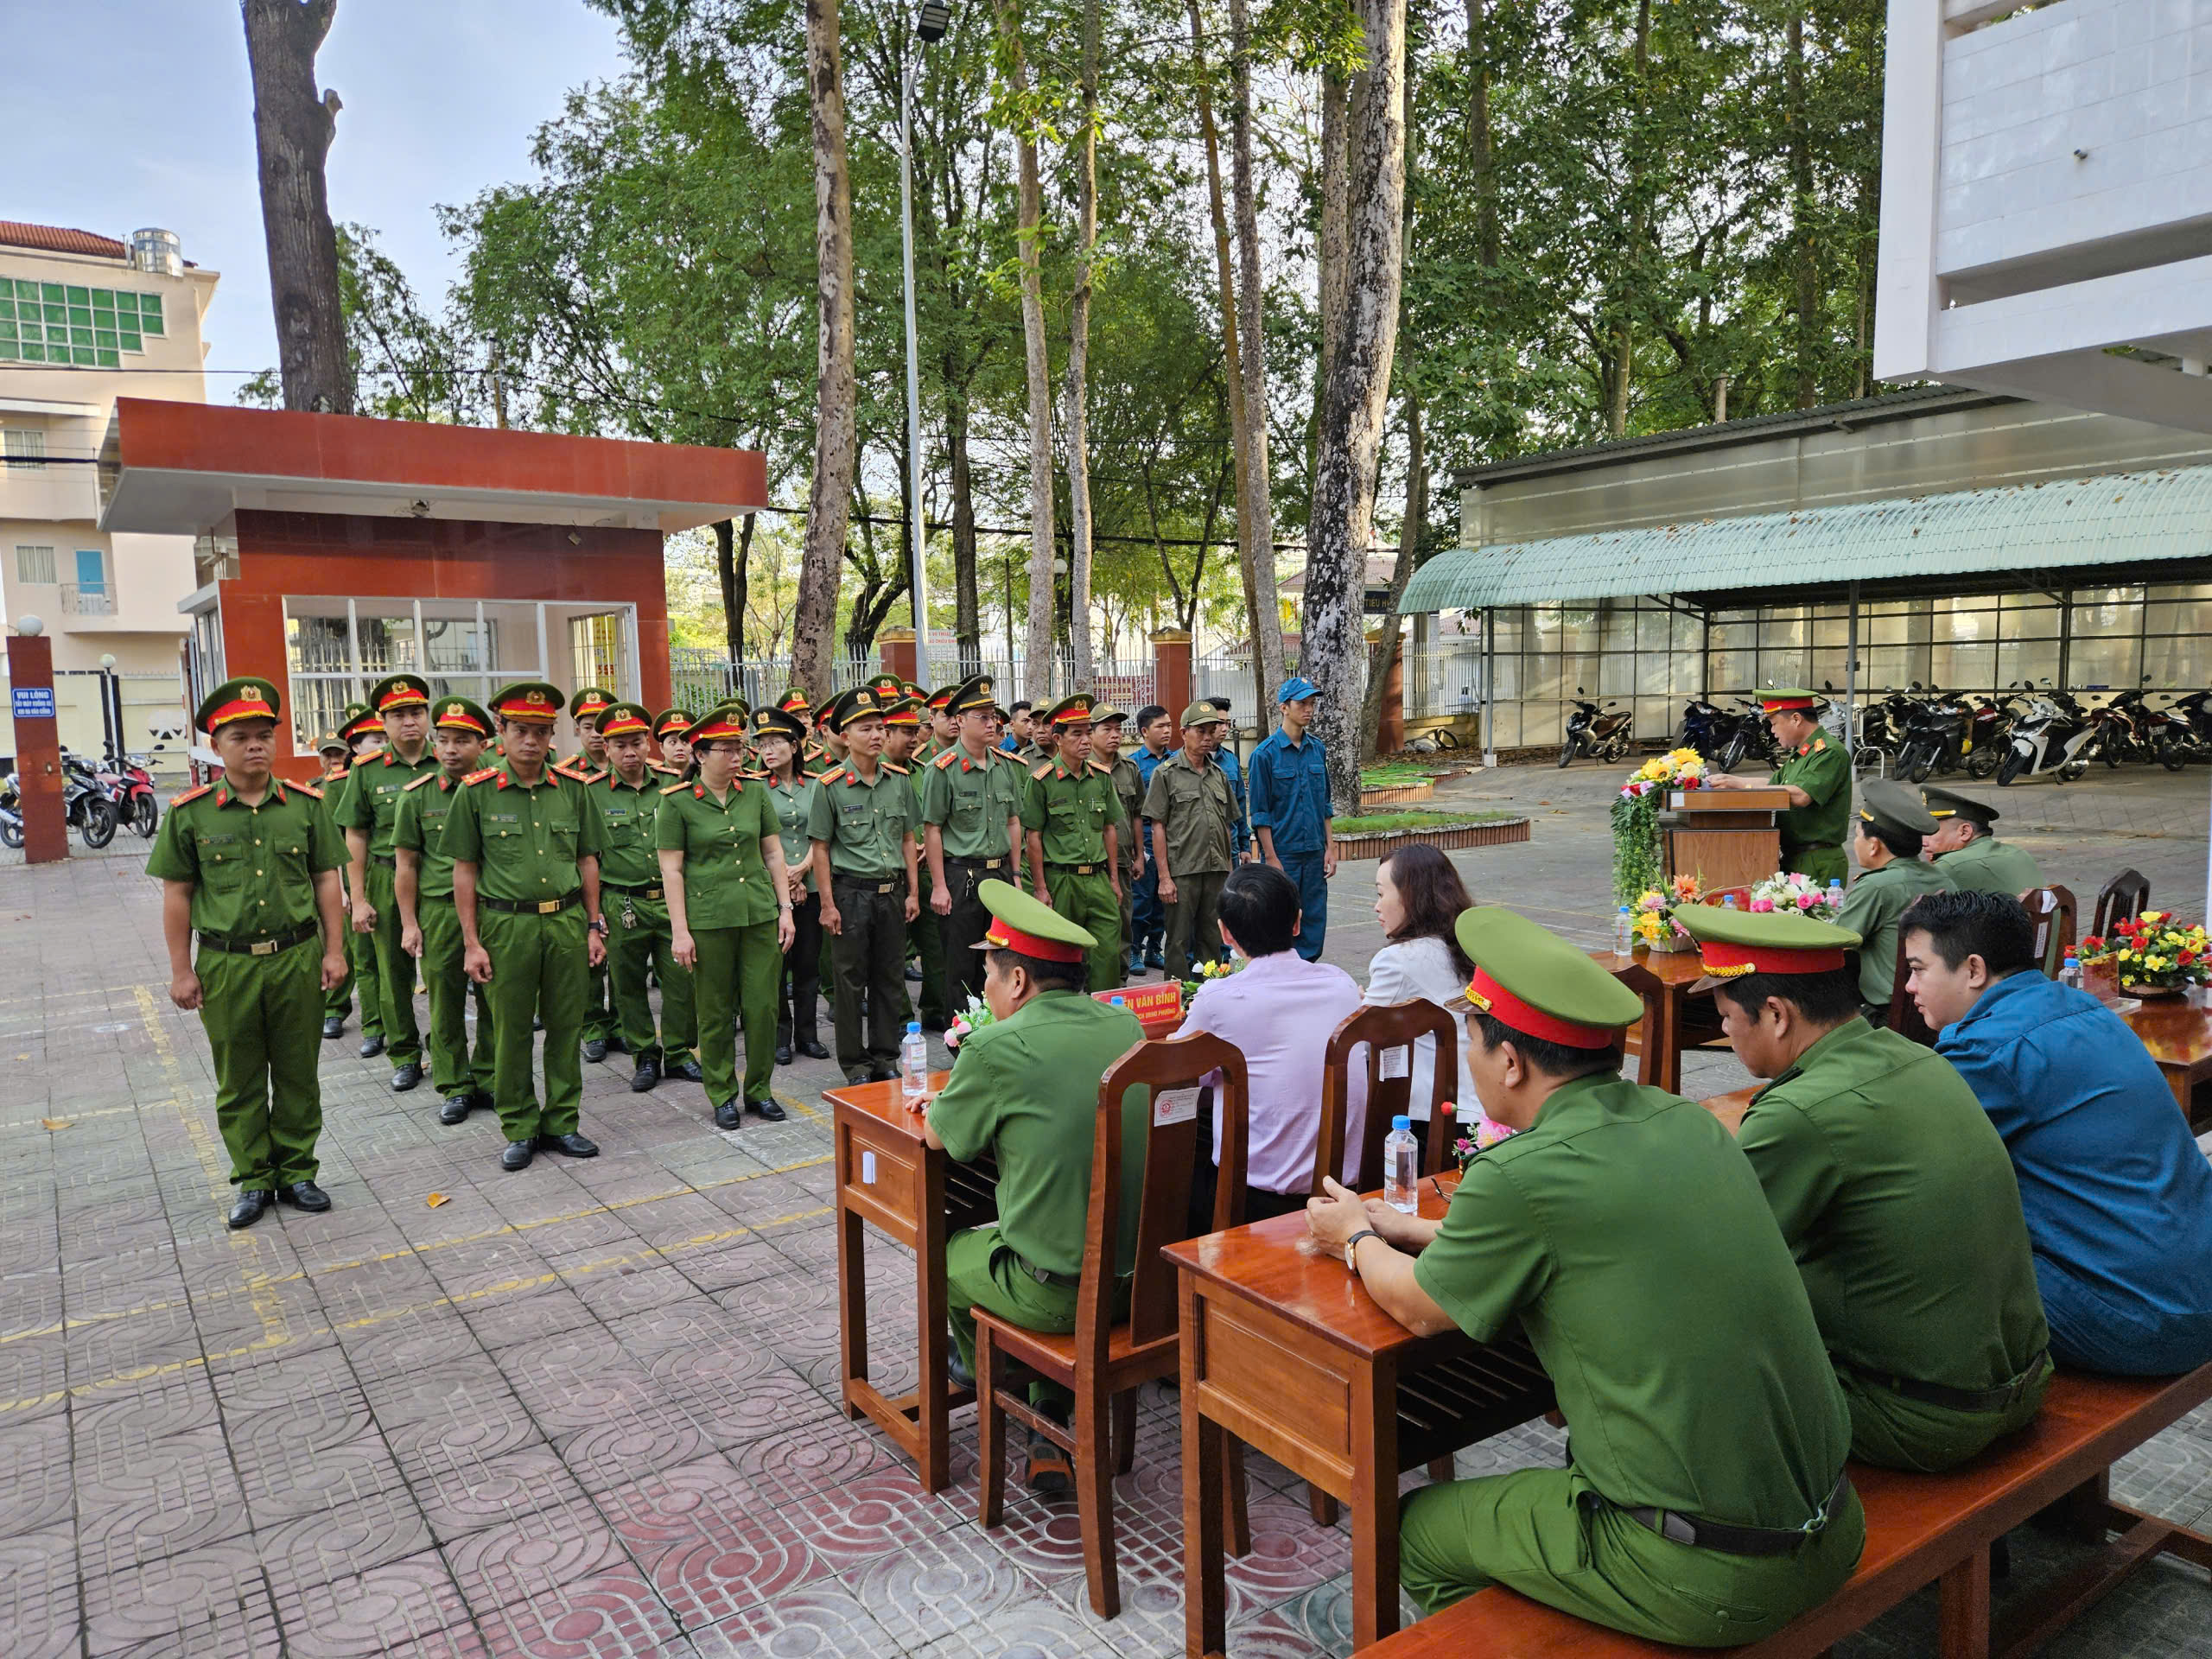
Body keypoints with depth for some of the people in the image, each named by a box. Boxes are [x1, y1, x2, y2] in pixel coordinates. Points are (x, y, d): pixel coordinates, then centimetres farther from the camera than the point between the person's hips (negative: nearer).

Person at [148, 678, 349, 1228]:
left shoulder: (305, 804, 2)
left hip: (297, 958, 1)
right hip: (226, 965, -1)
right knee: (239, 1081, 10)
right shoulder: (189, 812, -2)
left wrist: (334, 950, 3)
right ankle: (254, 1179, 23)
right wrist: (182, 970, 0)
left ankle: (297, 1172, 23)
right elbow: (177, 894, 1)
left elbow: (326, 880, 7)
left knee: (298, 1075, 9)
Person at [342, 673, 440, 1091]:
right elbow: (356, 838, 4)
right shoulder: (367, 771, 2)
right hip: (388, 880, 0)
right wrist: (359, 900, 0)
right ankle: (404, 1055, 20)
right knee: (394, 971, 7)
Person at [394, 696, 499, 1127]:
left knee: (495, 1001, 6)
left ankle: (488, 1080, 21)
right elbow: (406, 864, 6)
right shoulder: (417, 796, 2)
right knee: (445, 1005, 6)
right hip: (439, 911, 0)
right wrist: (409, 923, 1)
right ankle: (455, 1087, 19)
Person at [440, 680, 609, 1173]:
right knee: (511, 1031, 6)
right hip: (507, 924, -2)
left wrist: (594, 926, 7)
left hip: (568, 922, 2)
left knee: (566, 1027, 8)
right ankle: (520, 1129, 19)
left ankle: (562, 1122, 21)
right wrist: (471, 942, -3)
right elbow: (464, 870, 0)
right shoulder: (476, 792, -1)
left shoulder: (573, 789, 6)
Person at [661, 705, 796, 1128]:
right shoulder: (678, 802, -4)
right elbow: (671, 870, -5)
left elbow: (773, 855, 11)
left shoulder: (755, 791, 6)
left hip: (760, 914, 3)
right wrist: (680, 931, -9)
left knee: (763, 1005, 4)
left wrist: (785, 909, 5)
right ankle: (722, 1096, 20)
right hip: (709, 919, -3)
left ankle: (759, 1090, 21)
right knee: (717, 1013, 6)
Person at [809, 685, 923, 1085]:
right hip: (851, 891, -4)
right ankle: (855, 1064, 15)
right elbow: (821, 848, -5)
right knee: (850, 980, 4)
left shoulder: (899, 780, 5)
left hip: (892, 891, 4)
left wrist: (912, 892, 7)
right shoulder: (830, 785, -8)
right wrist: (828, 904, -9)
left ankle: (885, 1057, 23)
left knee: (890, 977, 11)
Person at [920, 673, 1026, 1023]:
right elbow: (931, 830, -10)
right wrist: (939, 887, -12)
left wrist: (1015, 874, 12)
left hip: (1000, 874, 6)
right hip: (961, 878, -5)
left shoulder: (1006, 765, 8)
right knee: (961, 968, 3)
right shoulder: (942, 769, -10)